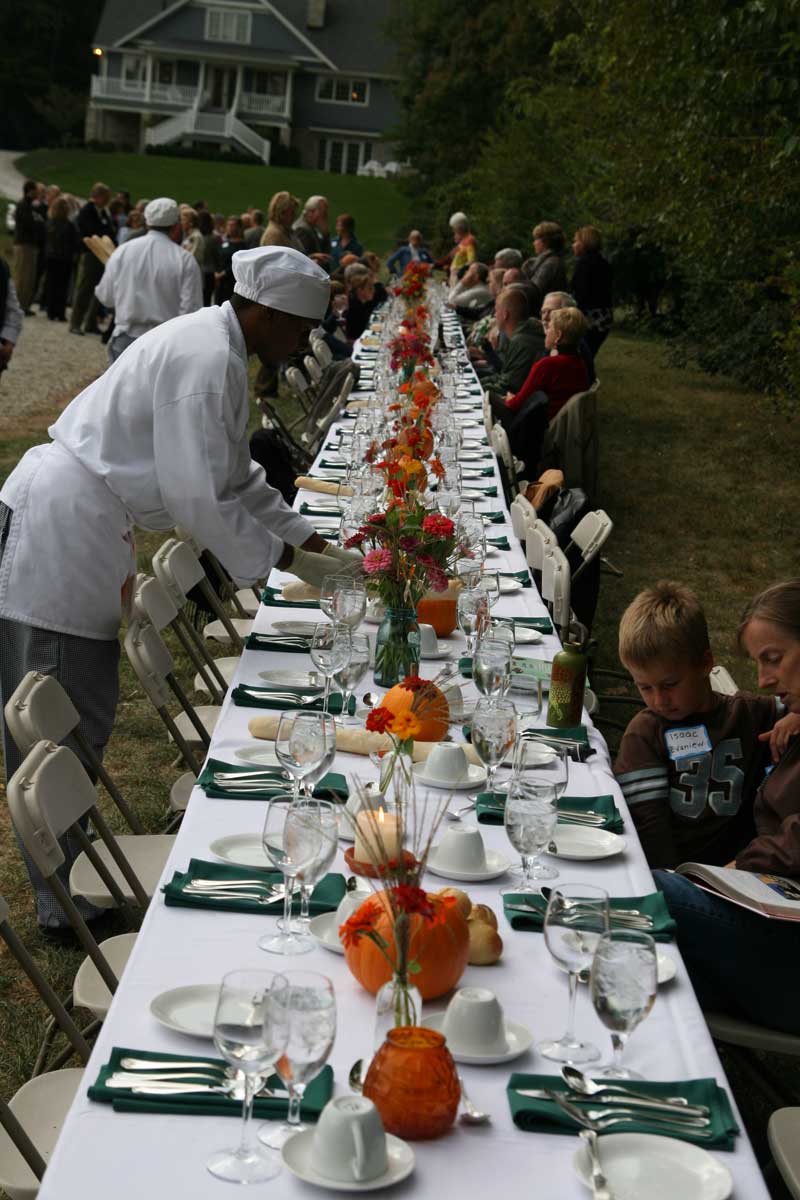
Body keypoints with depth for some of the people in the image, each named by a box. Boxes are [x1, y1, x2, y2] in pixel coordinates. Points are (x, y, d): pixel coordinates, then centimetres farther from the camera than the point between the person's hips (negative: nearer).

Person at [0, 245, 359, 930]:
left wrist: (307, 539, 13)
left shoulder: (217, 349, 13)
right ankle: (61, 906, 7)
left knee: (86, 718, 17)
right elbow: (198, 498, -22)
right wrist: (283, 559, -11)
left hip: (85, 531, 10)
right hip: (58, 533, -10)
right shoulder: (207, 360, -19)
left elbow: (235, 475, 20)